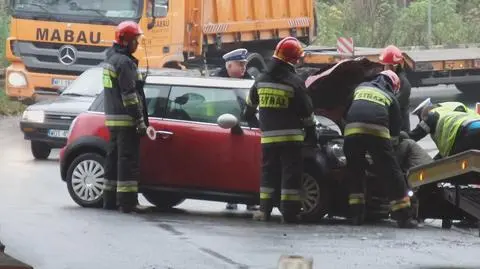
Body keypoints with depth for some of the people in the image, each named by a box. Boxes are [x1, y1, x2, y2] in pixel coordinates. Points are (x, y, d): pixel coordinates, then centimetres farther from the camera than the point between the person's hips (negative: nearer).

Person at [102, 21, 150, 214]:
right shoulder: (124, 62, -15)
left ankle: (110, 199, 18)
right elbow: (129, 95, -20)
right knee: (128, 160, -9)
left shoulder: (111, 59, 17)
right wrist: (140, 121, -19)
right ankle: (127, 202, -11)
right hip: (126, 120, -10)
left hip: (112, 118, 10)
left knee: (114, 158, 13)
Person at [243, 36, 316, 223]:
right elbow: (307, 112, -6)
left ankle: (265, 210, 9)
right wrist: (311, 133, 7)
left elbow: (250, 104, 21)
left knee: (269, 173, 12)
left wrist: (251, 118, 41)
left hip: (268, 137, 5)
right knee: (291, 173, 0)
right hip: (290, 136, -4)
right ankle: (289, 212, -3)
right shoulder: (294, 82, -10)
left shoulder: (261, 80, 5)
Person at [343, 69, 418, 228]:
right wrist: (392, 138, 48)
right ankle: (404, 217, 1)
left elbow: (346, 110, 37)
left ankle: (356, 214, 13)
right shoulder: (390, 97, 26)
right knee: (392, 173, 5)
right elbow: (395, 130, 27)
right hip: (377, 132, -2)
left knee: (355, 173, 18)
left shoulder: (361, 88, 32)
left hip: (352, 131, 2)